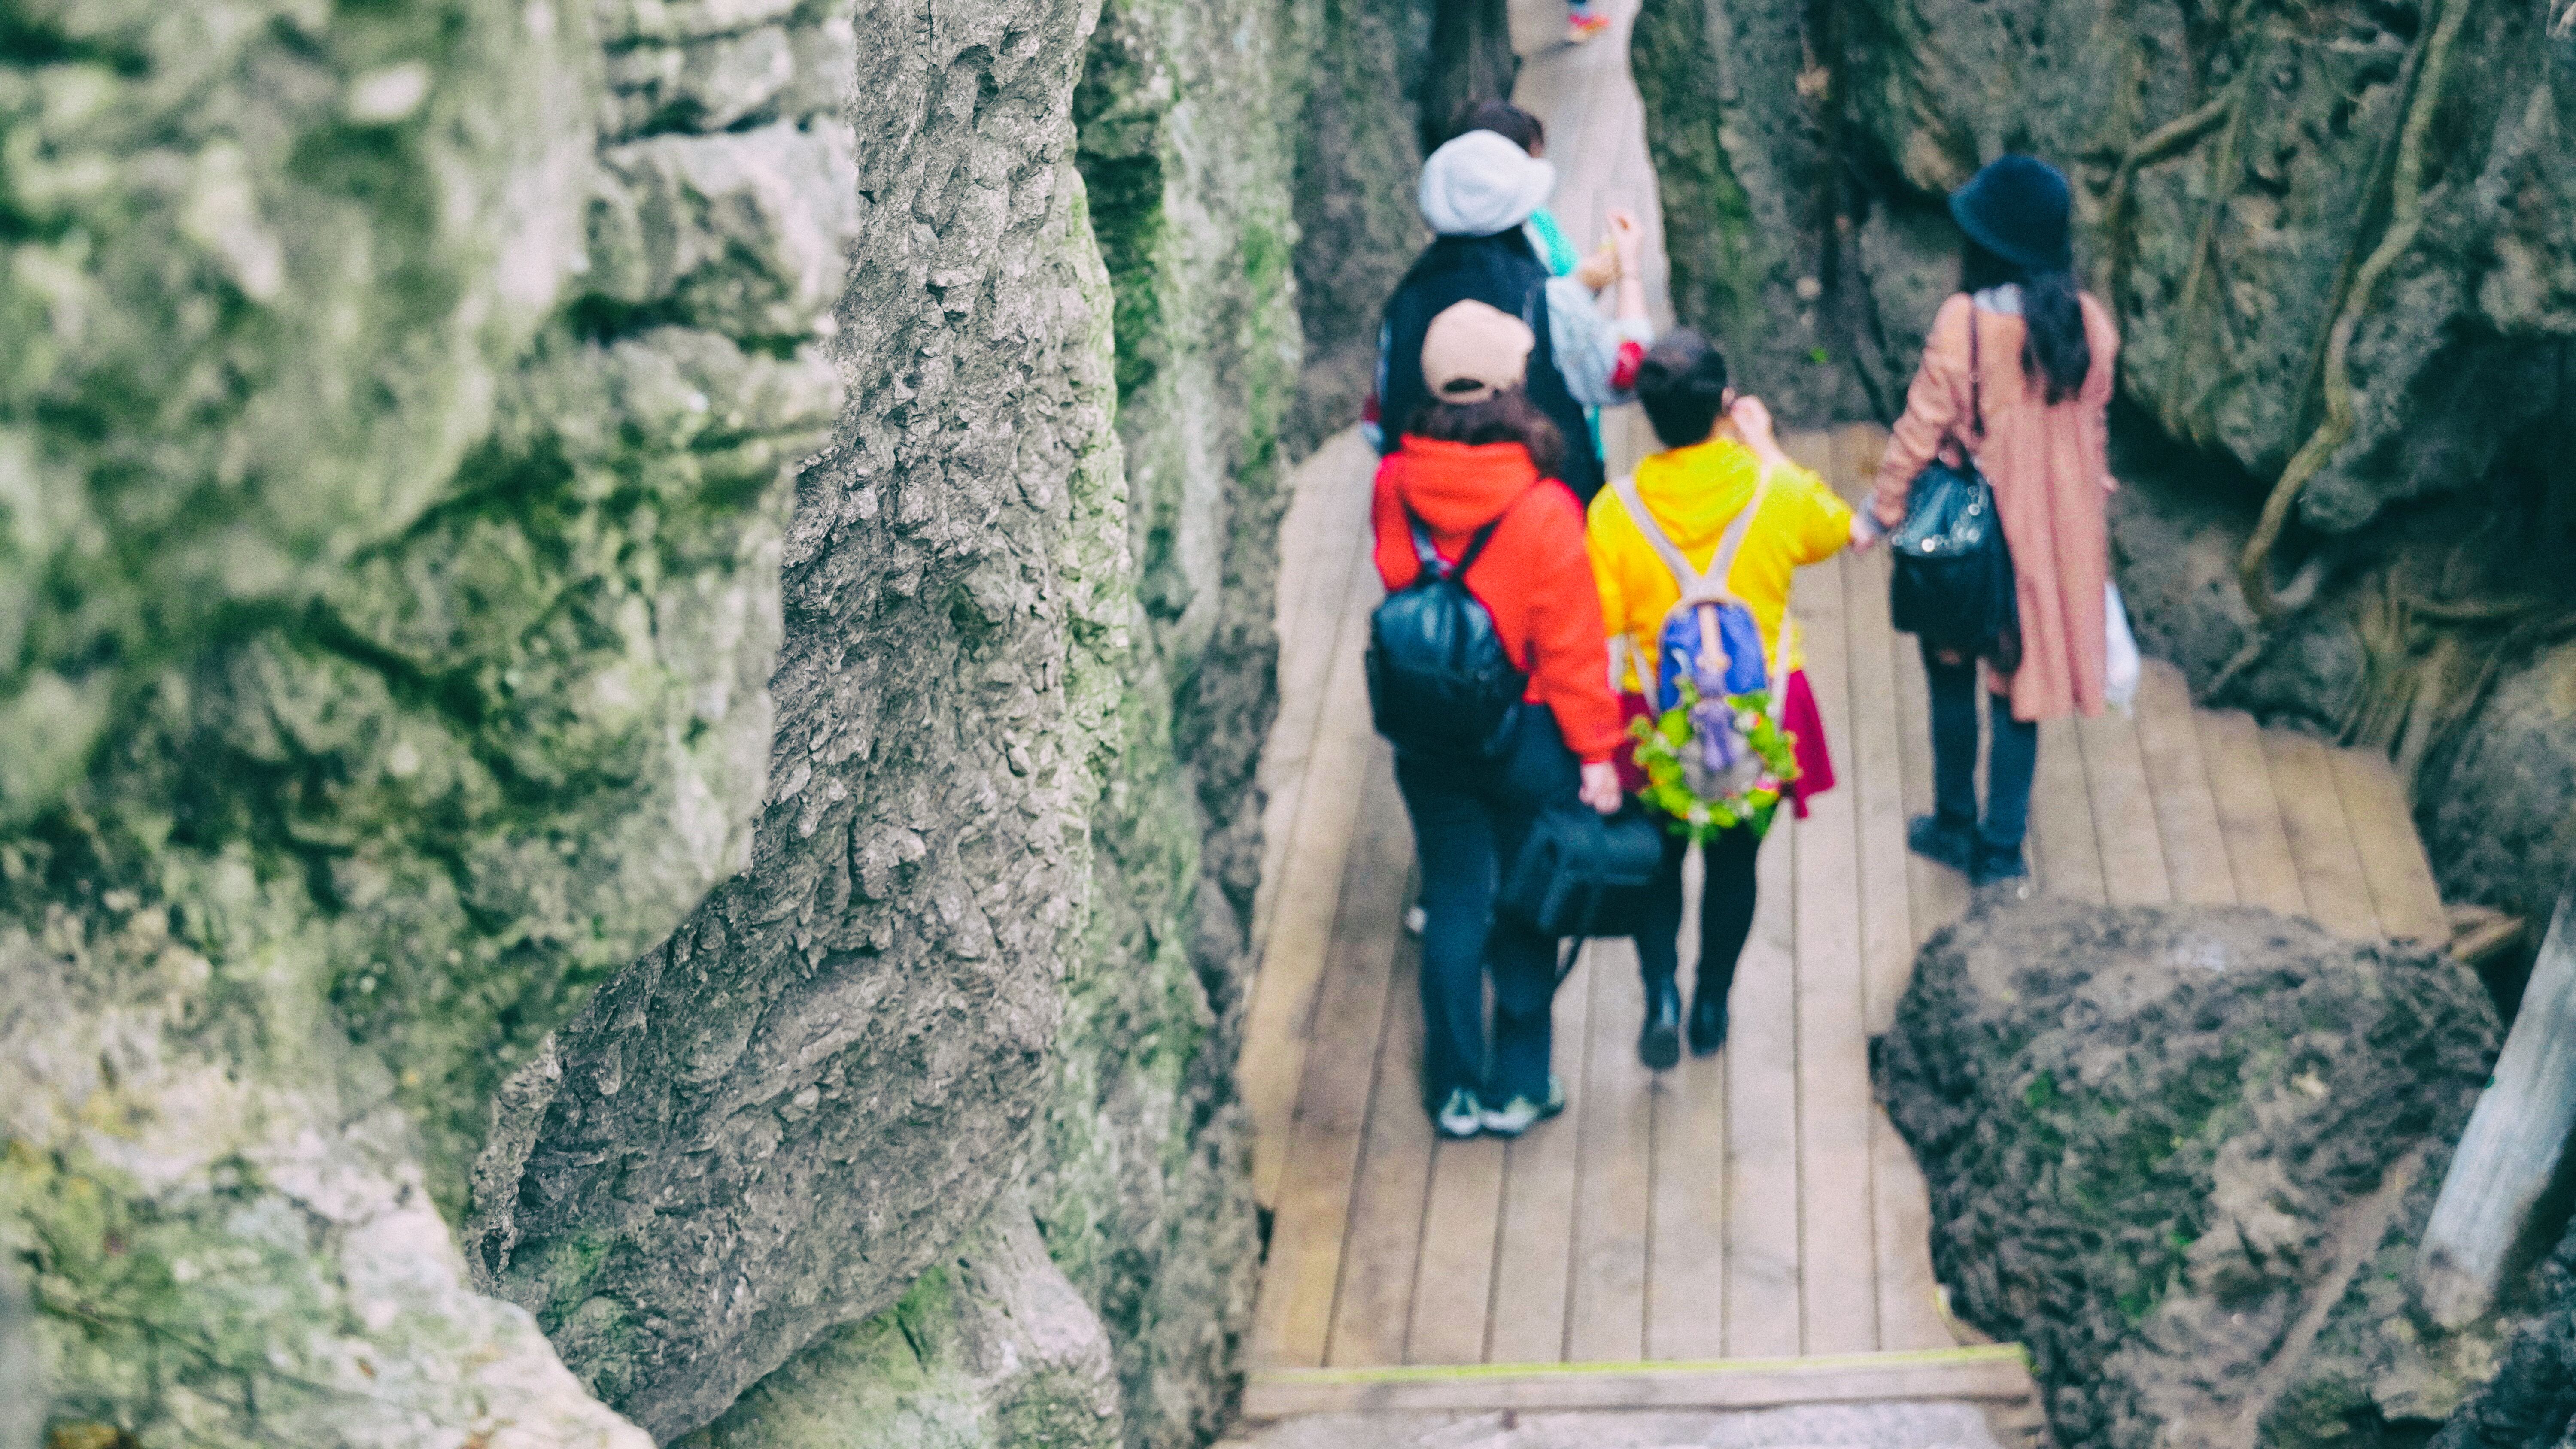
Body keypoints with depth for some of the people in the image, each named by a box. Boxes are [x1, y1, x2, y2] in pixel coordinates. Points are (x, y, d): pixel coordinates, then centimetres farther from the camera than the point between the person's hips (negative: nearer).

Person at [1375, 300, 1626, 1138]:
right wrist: (1596, 752, -6)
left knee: (1453, 907, 15)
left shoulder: (1394, 486, -12)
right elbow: (1571, 645, -15)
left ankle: (1457, 1092, 26)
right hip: (1528, 737, -3)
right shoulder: (1543, 510, -22)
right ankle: (1519, 1089, 27)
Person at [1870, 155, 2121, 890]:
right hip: (2055, 528, 4)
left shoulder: (1966, 321, -22)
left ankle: (1955, 824, 31)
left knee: (1954, 674, 17)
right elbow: (2094, 429, 4)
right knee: (2019, 676, 14)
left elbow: (1922, 428, -15)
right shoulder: (2088, 322, -8)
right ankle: (2002, 847, 20)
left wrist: (1883, 509, -2)